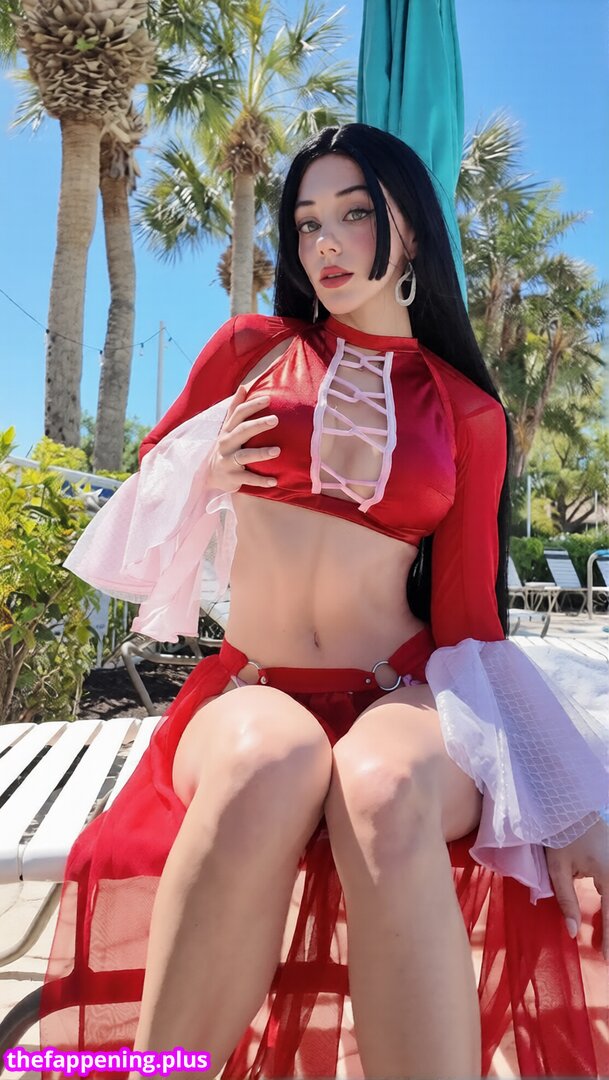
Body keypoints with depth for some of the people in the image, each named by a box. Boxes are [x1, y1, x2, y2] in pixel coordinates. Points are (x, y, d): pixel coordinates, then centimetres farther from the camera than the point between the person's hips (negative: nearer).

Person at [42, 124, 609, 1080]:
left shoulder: (471, 415, 9)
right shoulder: (250, 348, 9)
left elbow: (468, 612, 6)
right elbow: (144, 495, 18)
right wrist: (200, 477, -6)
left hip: (402, 696, 1)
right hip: (249, 688, 0)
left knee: (384, 785, -36)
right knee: (270, 760, -36)